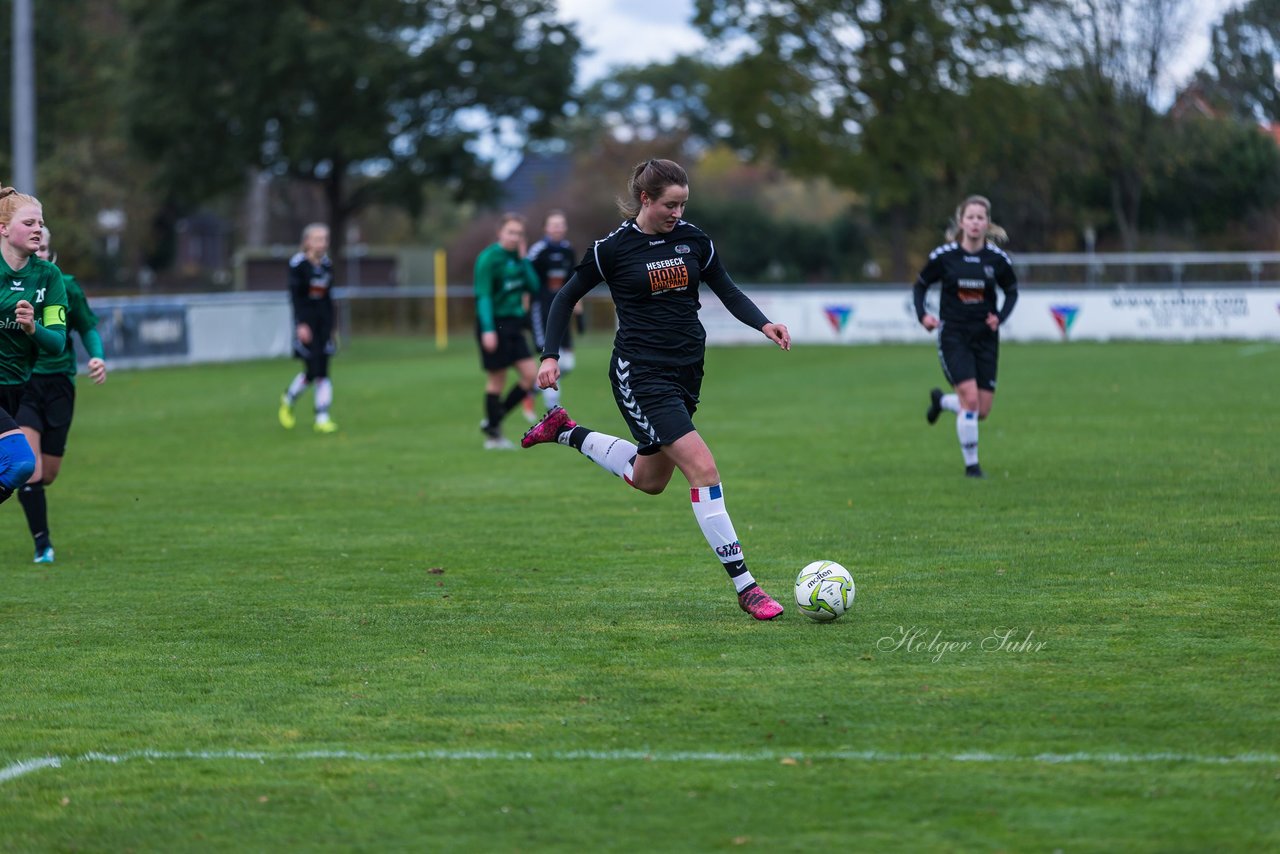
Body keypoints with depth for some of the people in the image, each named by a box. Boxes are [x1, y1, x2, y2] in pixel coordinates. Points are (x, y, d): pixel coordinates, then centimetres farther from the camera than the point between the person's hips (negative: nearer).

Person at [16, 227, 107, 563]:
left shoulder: (65, 287, -1)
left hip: (58, 384, 2)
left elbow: (88, 328, 10)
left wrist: (97, 358, -7)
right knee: (31, 471, -17)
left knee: (47, 476, 9)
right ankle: (42, 545, -6)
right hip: (19, 384, -2)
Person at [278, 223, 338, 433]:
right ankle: (288, 399, 18)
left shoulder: (326, 264, 7)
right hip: (306, 321, -5)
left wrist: (331, 327, 15)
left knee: (323, 372, 2)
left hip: (323, 321, 5)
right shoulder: (298, 264, -10)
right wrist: (301, 324, -19)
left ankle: (322, 418, 7)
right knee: (312, 371, -6)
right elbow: (295, 296, -12)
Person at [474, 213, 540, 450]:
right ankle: (493, 435, 10)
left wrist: (523, 259, -3)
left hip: (513, 324, 7)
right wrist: (487, 329, -22)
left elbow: (533, 287, 5)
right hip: (494, 324, -7)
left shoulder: (517, 257, 10)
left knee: (531, 375, 0)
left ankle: (493, 420, 15)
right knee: (497, 379, -1)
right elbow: (483, 295, -15)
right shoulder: (489, 258, -11)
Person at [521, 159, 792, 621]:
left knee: (649, 480, 21)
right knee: (703, 468, -18)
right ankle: (744, 586, -15)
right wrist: (551, 355, -6)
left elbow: (727, 291, 12)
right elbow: (567, 297, 2)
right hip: (640, 372, -7)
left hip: (687, 370, 7)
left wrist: (764, 324, -5)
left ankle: (566, 431, 42)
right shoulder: (613, 248, -10)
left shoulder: (693, 239, 2)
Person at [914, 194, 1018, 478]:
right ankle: (971, 464, 0)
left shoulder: (997, 258, -3)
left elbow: (1012, 291, 11)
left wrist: (1000, 317, -6)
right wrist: (922, 314, -11)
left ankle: (941, 401, 37)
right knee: (970, 399, -17)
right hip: (953, 335, -3)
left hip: (985, 338, 3)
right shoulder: (944, 256, -7)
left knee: (982, 411, 3)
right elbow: (920, 285, 5)